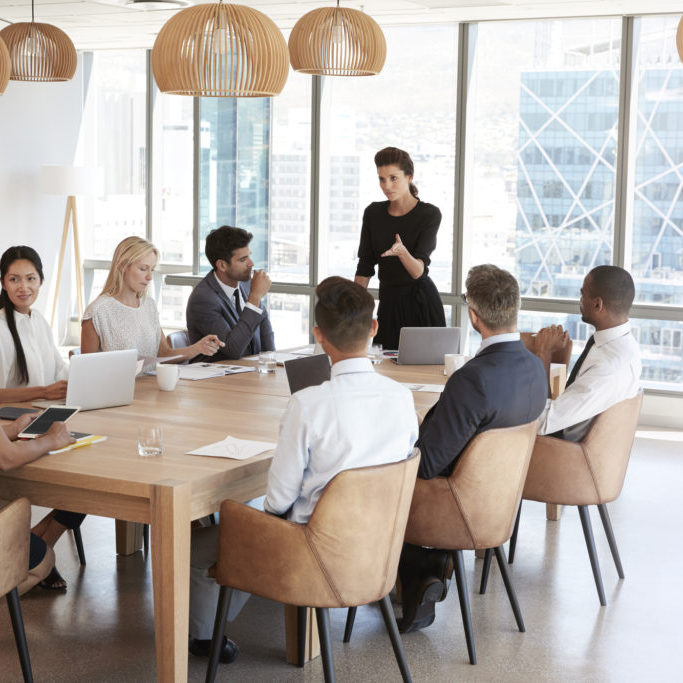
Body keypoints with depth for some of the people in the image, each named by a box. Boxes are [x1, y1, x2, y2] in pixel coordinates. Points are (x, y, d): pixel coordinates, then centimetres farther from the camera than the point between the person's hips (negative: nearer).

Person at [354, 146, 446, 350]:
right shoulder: (373, 213, 4)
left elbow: (418, 270, -19)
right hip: (388, 302, 4)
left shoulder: (429, 214, -10)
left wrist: (402, 251, -39)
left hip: (421, 303, -4)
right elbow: (364, 268, 7)